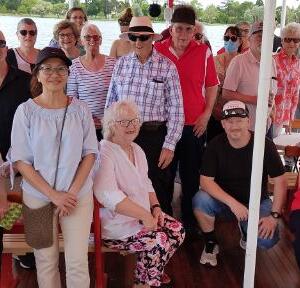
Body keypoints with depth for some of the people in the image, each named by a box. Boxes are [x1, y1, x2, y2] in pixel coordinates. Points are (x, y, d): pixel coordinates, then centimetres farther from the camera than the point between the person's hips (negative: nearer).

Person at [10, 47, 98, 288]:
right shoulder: (26, 111, -5)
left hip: (79, 195, 1)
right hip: (38, 197, 0)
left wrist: (72, 192, -9)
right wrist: (53, 194, -12)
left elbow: (90, 153, 2)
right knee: (46, 261, 9)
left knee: (78, 262, 1)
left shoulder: (80, 109, 0)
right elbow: (20, 160, -6)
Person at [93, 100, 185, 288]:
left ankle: (155, 272, 21)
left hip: (144, 214, 9)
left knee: (178, 231, -2)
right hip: (115, 223, -9)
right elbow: (108, 195, -30)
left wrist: (155, 207, 2)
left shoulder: (137, 150, 11)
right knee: (158, 241, -21)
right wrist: (144, 215, -27)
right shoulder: (104, 152, -19)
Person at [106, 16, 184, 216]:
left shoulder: (167, 66, -5)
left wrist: (169, 145, -10)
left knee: (159, 193, 6)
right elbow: (111, 101, 11)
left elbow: (175, 108, -6)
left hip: (154, 136, -3)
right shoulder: (121, 63, 6)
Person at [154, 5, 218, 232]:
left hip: (194, 125, 0)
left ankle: (190, 222, 25)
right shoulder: (158, 50, 0)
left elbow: (212, 85, 6)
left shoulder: (203, 52, -1)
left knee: (192, 177, 9)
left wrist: (207, 113, -3)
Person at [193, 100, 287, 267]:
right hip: (224, 200, 1)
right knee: (200, 200, -31)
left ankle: (245, 229, 14)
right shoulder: (216, 145, -12)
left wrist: (274, 215, -18)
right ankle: (211, 245, -3)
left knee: (267, 240, -25)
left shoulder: (265, 145, -14)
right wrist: (233, 203, -29)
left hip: (256, 202, 0)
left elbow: (280, 181, -10)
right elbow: (205, 181, -18)